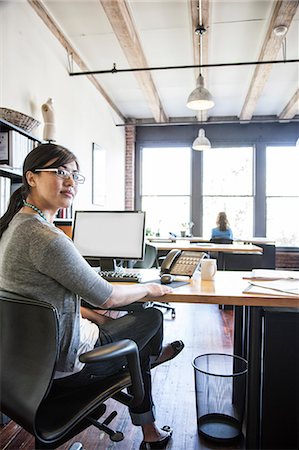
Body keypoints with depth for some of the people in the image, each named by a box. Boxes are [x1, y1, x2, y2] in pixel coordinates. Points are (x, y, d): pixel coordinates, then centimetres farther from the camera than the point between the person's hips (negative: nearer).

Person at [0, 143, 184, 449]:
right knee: (152, 317, 9)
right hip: (65, 365, -9)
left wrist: (93, 316, 11)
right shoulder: (45, 237, -30)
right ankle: (153, 355, 44)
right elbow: (105, 297, -22)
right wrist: (149, 289, -3)